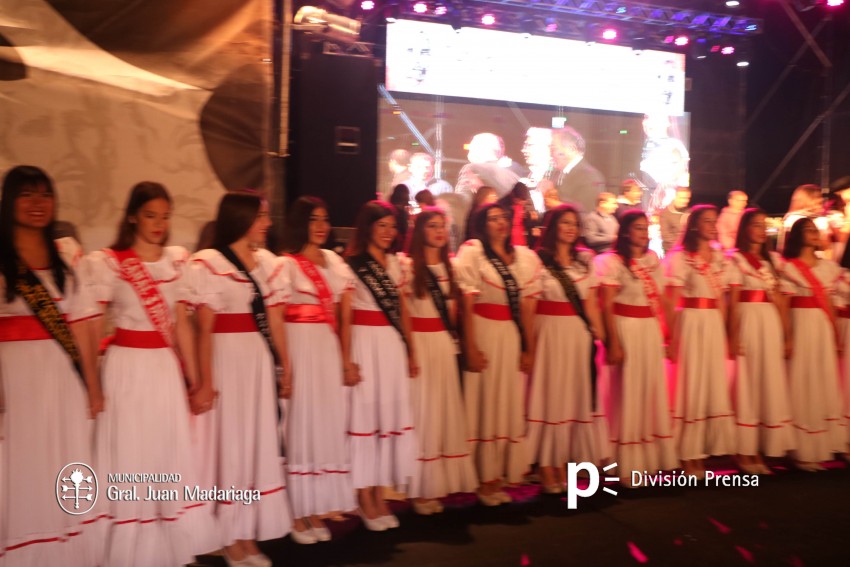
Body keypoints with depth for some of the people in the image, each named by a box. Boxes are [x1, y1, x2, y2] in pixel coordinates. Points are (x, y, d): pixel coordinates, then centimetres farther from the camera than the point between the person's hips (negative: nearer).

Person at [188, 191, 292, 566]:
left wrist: (285, 367, 7)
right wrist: (205, 382, -14)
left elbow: (275, 321, 10)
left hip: (262, 362, 6)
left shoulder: (269, 262, 9)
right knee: (229, 444, 5)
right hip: (227, 361, -6)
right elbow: (204, 330, -11)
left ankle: (249, 536, 24)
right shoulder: (207, 263, -8)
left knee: (258, 444, 11)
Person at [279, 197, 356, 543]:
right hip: (299, 348, -6)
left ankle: (316, 509, 21)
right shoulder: (286, 264, -5)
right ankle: (297, 514, 12)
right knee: (300, 423, 0)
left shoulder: (335, 262, 13)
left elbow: (345, 315, 11)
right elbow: (276, 320, -9)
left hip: (329, 349, 6)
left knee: (328, 422, 9)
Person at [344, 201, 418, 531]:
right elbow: (344, 317, -10)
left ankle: (380, 494, 21)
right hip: (365, 345, -6)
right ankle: (364, 499, 13)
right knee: (364, 415, 0)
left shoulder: (395, 263, 12)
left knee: (390, 414, 9)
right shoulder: (351, 264, -6)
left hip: (393, 347, 6)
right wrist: (347, 361, -15)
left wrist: (412, 353, 13)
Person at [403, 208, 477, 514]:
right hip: (419, 343, -6)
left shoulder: (447, 266, 14)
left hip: (444, 344, 6)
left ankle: (439, 484, 20)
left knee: (445, 408, 8)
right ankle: (420, 489, 10)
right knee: (421, 411, -2)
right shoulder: (407, 266, -6)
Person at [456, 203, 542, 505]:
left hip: (513, 336, 5)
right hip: (483, 333, -5)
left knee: (509, 402, 9)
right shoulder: (472, 252, -4)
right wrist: (470, 347, -14)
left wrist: (529, 348, 4)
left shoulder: (524, 257, 9)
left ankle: (499, 475, 23)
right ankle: (484, 479, 13)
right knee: (484, 402, 2)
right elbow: (466, 305, -9)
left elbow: (527, 306, 7)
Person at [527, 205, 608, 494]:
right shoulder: (538, 260, -2)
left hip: (579, 334, 4)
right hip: (549, 332, -4)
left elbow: (591, 303, 10)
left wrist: (599, 333, 5)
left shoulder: (586, 260, 11)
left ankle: (562, 463, 19)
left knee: (575, 394, 7)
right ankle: (546, 468, 12)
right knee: (549, 395, 1)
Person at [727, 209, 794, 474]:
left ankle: (759, 449, 16)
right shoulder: (735, 259, -1)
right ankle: (744, 452, 7)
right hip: (747, 321, -5)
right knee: (746, 382, -1)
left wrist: (787, 335, 6)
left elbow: (781, 300, 11)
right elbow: (733, 301, -6)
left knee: (769, 381, 7)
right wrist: (733, 337, -12)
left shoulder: (773, 259, 14)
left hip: (771, 323, 6)